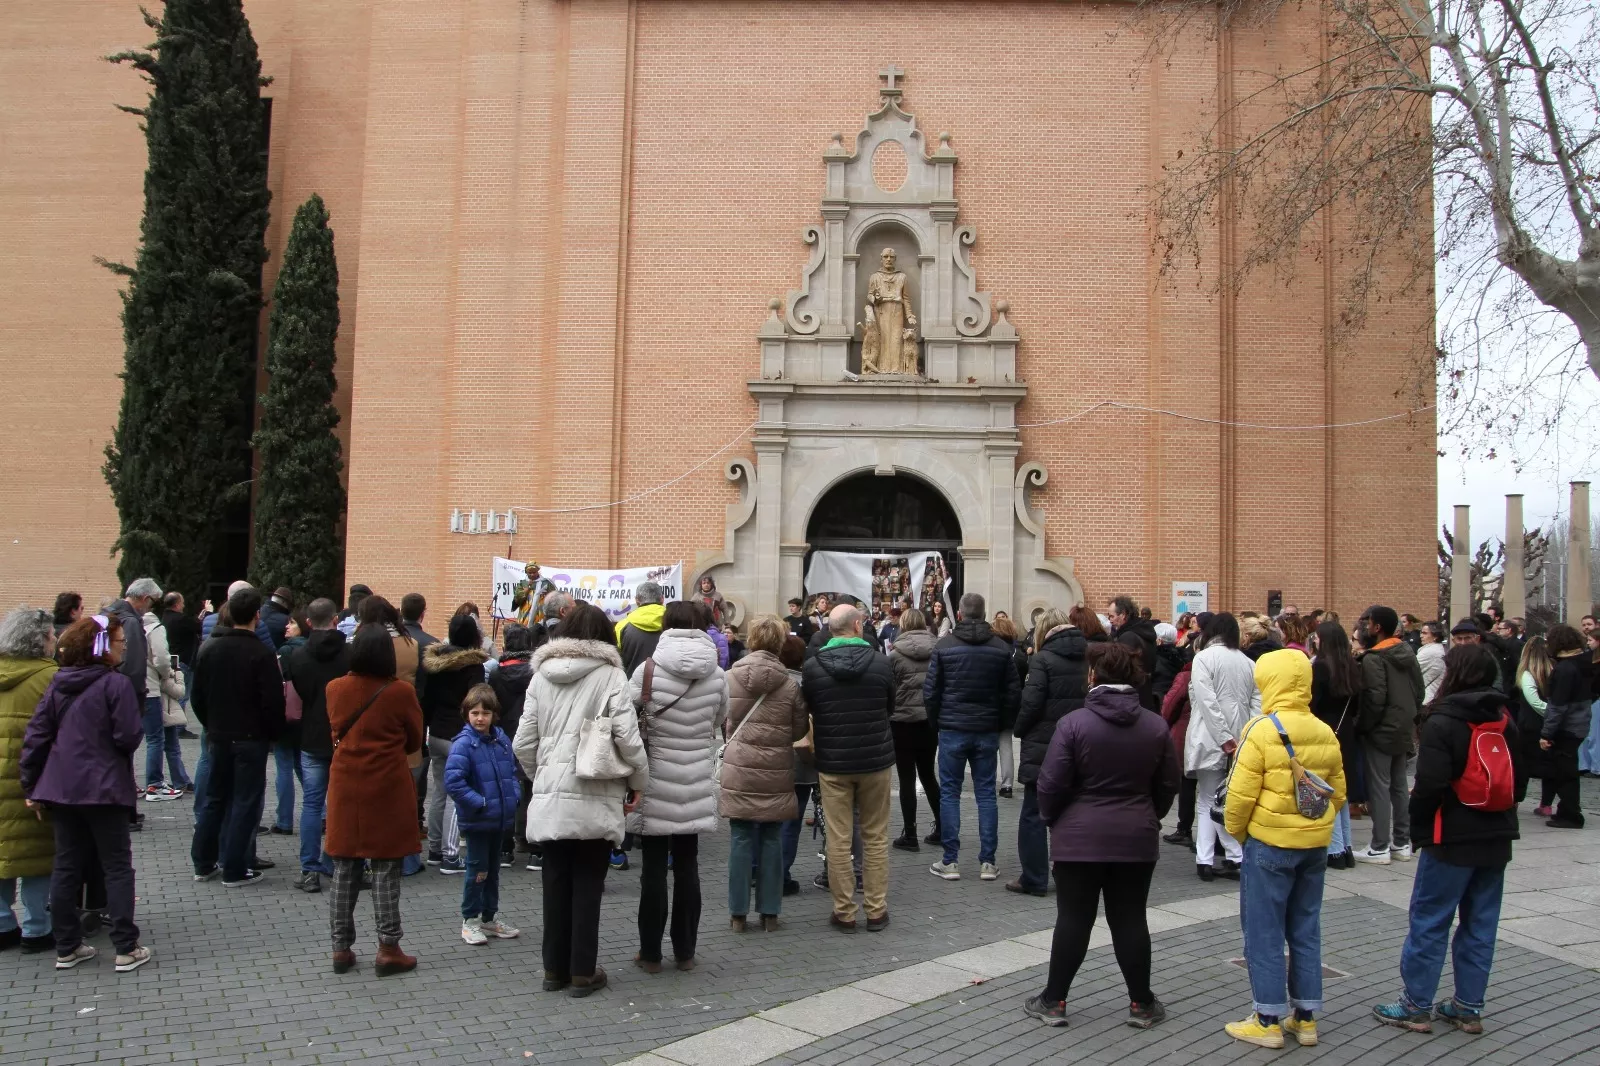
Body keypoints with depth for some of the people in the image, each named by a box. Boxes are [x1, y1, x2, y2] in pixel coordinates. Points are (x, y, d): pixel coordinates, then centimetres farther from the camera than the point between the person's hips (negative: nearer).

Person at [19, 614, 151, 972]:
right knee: (117, 867, 2)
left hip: (61, 790, 6)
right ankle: (127, 949, 1)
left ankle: (67, 947, 20)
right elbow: (128, 737, -18)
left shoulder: (58, 685, 7)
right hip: (104, 789, -6)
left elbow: (35, 736, 6)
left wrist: (31, 787, 10)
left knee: (66, 867, 13)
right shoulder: (116, 683, -13)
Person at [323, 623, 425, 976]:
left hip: (345, 789, 3)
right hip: (387, 791, -3)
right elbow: (414, 741, 3)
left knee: (344, 869, 11)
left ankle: (341, 948, 17)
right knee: (385, 871, 3)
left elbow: (336, 734, 13)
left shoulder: (334, 689, -2)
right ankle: (388, 949, 6)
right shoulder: (401, 693, -11)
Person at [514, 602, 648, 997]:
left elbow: (523, 743, 5)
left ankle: (555, 968, 20)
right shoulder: (611, 675, -5)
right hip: (594, 799, -3)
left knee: (556, 883, 12)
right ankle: (582, 972, 11)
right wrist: (638, 781, 4)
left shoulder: (541, 676, 6)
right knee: (587, 885, 6)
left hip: (550, 800, 3)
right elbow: (628, 738, -12)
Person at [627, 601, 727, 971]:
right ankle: (685, 951, 18)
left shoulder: (648, 669, -11)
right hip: (696, 784, 2)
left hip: (656, 783, -2)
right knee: (687, 865, 11)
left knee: (654, 867, 6)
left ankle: (650, 953, 12)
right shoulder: (717, 675, -3)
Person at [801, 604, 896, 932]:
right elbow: (890, 708, 6)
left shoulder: (812, 666, -9)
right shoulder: (881, 662, -9)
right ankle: (877, 911, 16)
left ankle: (844, 912, 11)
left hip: (832, 761, 0)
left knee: (838, 840, 6)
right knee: (875, 837, 11)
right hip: (875, 759, 1)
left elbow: (808, 709, 6)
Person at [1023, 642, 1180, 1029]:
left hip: (1080, 837, -3)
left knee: (1073, 919, 6)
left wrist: (1050, 819, 8)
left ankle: (1054, 1000, 14)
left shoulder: (1074, 723, -12)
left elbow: (1052, 783, -11)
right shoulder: (1156, 726, 0)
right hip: (1136, 838, 3)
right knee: (1130, 920, 11)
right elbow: (1168, 786, 7)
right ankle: (1141, 1003, 17)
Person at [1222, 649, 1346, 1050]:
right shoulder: (1326, 733, 3)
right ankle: (1305, 1018, 21)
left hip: (1269, 843, -6)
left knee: (1264, 933, 3)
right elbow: (1337, 792, 9)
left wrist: (1235, 830, 0)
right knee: (1306, 931, 14)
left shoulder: (1262, 730, -16)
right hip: (1316, 844, 6)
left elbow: (1241, 794, -16)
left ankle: (1268, 1021, 8)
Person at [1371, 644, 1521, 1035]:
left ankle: (1416, 1006, 7)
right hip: (1497, 840, 7)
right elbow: (1518, 780, 14)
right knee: (1481, 924, 13)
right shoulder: (1505, 721, 6)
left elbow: (1430, 785, -20)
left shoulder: (1442, 722, -15)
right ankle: (1469, 1007, 18)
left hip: (1453, 840, -7)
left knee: (1429, 922, 2)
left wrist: (1418, 823, -5)